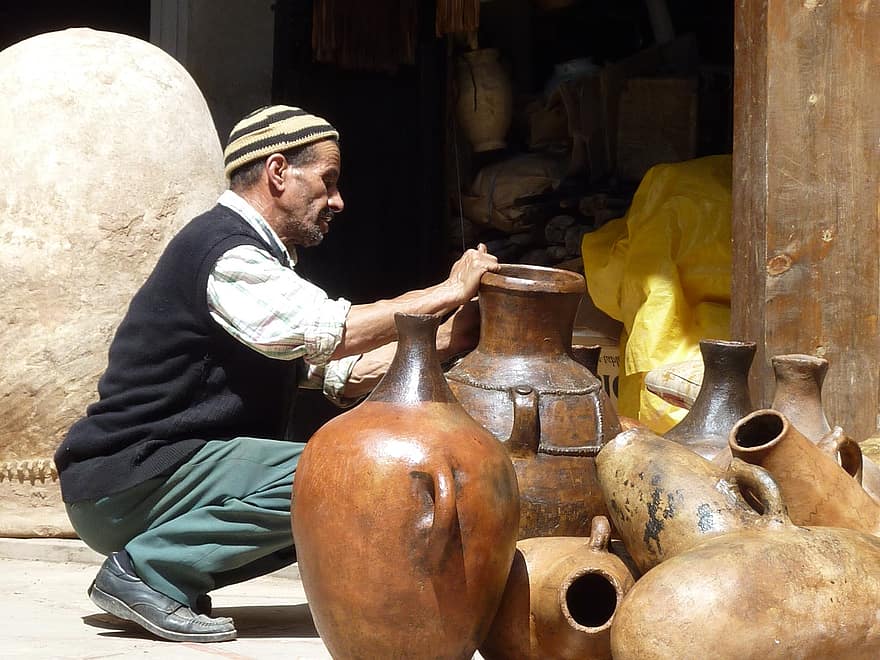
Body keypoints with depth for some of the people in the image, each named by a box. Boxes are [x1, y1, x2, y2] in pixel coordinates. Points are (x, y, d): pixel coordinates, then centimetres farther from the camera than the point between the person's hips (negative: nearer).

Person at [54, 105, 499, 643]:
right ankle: (148, 570, -15)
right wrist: (449, 292, -19)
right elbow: (326, 331, -26)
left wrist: (445, 339, 1)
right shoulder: (224, 251, -14)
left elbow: (339, 371, 14)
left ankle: (167, 571, 3)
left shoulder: (258, 257, 20)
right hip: (123, 483, -10)